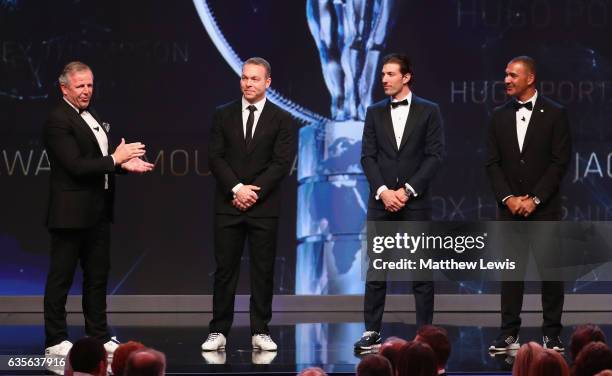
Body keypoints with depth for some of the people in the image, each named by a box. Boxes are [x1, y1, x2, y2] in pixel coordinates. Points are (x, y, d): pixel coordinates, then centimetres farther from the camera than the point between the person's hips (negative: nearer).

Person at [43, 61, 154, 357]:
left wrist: (124, 164, 3)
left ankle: (99, 336, 22)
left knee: (97, 276, 14)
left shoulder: (92, 117, 15)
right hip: (71, 213, -9)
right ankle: (55, 341, 5)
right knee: (61, 277, -1)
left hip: (97, 212, 9)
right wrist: (115, 159, -17)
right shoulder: (58, 121, -14)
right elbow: (76, 166, -21)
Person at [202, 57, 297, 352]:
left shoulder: (282, 120, 3)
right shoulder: (223, 115, 8)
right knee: (225, 269, 2)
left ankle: (260, 332, 7)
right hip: (228, 205, 1)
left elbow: (282, 163, -4)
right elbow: (215, 157, 1)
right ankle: (218, 331, 5)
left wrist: (254, 192, -11)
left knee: (263, 271, 2)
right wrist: (237, 188, -11)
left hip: (264, 207, -1)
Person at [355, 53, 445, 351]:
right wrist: (383, 191, -10)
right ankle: (372, 332, 3)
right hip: (381, 201, 2)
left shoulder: (428, 111, 3)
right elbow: (368, 156, 5)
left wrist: (407, 190, -11)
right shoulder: (374, 113, 11)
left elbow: (435, 156, -3)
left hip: (415, 202, -2)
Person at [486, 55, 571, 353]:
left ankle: (552, 334, 6)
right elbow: (493, 163, 7)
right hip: (510, 206, 3)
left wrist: (535, 199, -11)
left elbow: (560, 162, -6)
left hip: (544, 206, -3)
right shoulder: (499, 116, 9)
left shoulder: (555, 114, -2)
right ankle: (509, 333, 5)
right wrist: (508, 198, -6)